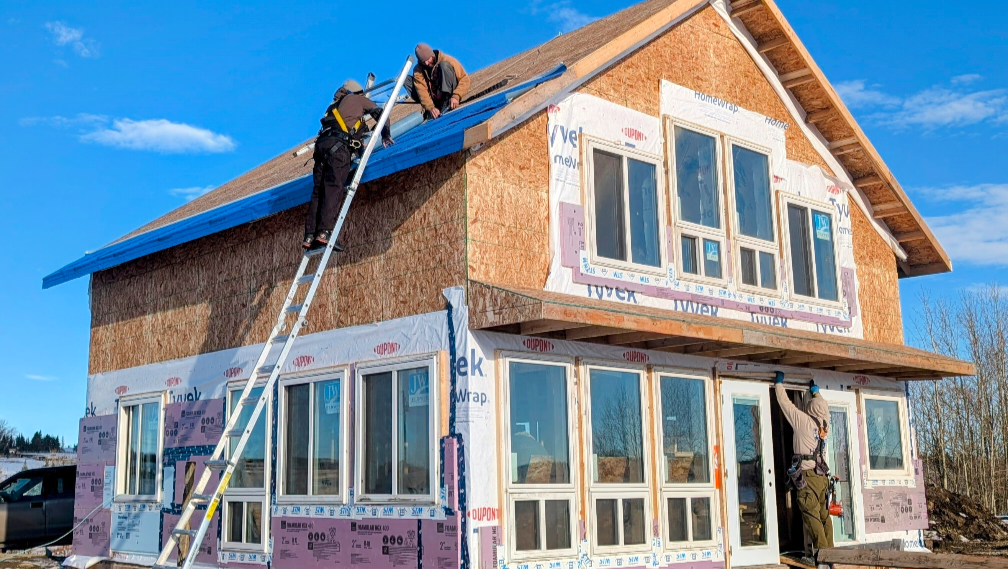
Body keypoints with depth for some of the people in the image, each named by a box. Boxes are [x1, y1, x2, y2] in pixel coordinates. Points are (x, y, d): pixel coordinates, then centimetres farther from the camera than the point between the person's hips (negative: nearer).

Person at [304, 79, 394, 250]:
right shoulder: (358, 99, 21)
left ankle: (310, 235, -10)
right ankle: (324, 232, -29)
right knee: (334, 188, -15)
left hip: (321, 144, 6)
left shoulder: (335, 105, 37)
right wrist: (386, 135, 33)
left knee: (318, 191, 0)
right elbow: (380, 113, 21)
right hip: (339, 147, -6)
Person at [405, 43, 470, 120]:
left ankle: (447, 104, -26)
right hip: (434, 100, 4)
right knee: (407, 79, -9)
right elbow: (422, 90, -15)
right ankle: (429, 111, -19)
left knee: (444, 65, -23)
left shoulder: (448, 60, -12)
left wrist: (456, 97, -29)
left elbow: (464, 79, -15)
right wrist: (430, 107, -30)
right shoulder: (418, 70, -5)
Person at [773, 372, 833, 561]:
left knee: (811, 516, -10)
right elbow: (824, 407, 36)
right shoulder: (824, 424, 14)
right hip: (822, 476, 7)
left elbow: (785, 403, 5)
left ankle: (823, 552, -17)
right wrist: (815, 392, 50)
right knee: (824, 516, 7)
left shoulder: (803, 420, -2)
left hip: (807, 476, -7)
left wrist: (779, 383, 18)